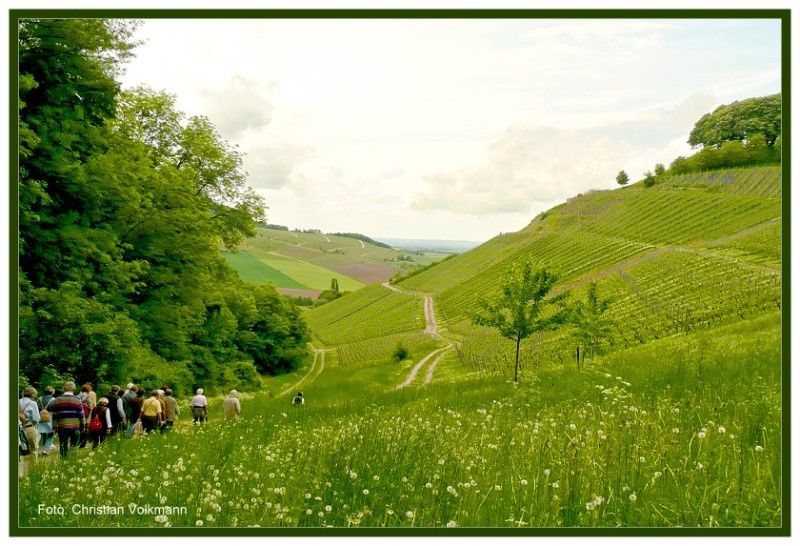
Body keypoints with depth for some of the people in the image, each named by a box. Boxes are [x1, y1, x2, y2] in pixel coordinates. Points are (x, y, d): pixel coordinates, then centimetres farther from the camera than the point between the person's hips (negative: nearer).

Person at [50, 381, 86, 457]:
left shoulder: (57, 400, 3)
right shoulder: (77, 400, -3)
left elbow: (54, 415, 5)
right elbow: (81, 414, -1)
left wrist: (54, 426, 11)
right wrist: (82, 425, 8)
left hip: (62, 427, 1)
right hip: (75, 426, -1)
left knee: (63, 445, 9)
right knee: (74, 445, 8)